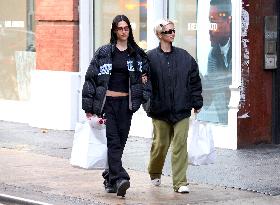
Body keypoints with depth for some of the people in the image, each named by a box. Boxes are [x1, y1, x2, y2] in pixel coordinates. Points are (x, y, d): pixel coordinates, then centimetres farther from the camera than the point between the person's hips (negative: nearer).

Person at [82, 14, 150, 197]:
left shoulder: (137, 54, 9)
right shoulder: (104, 52, 1)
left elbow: (147, 74, 20)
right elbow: (91, 78, 1)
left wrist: (145, 96, 2)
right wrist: (89, 108, -3)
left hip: (126, 103, 3)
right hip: (107, 102, -3)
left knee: (120, 142, 5)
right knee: (113, 141, -13)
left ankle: (110, 178, 19)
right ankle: (119, 179, -23)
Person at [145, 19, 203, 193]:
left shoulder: (184, 57, 6)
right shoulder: (150, 58, -3)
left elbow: (195, 81, 11)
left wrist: (197, 103, 9)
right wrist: (147, 103, -6)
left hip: (181, 110, 1)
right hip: (160, 110, -1)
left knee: (180, 145, -5)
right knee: (160, 144, 9)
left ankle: (180, 182, -2)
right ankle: (155, 174, 35)